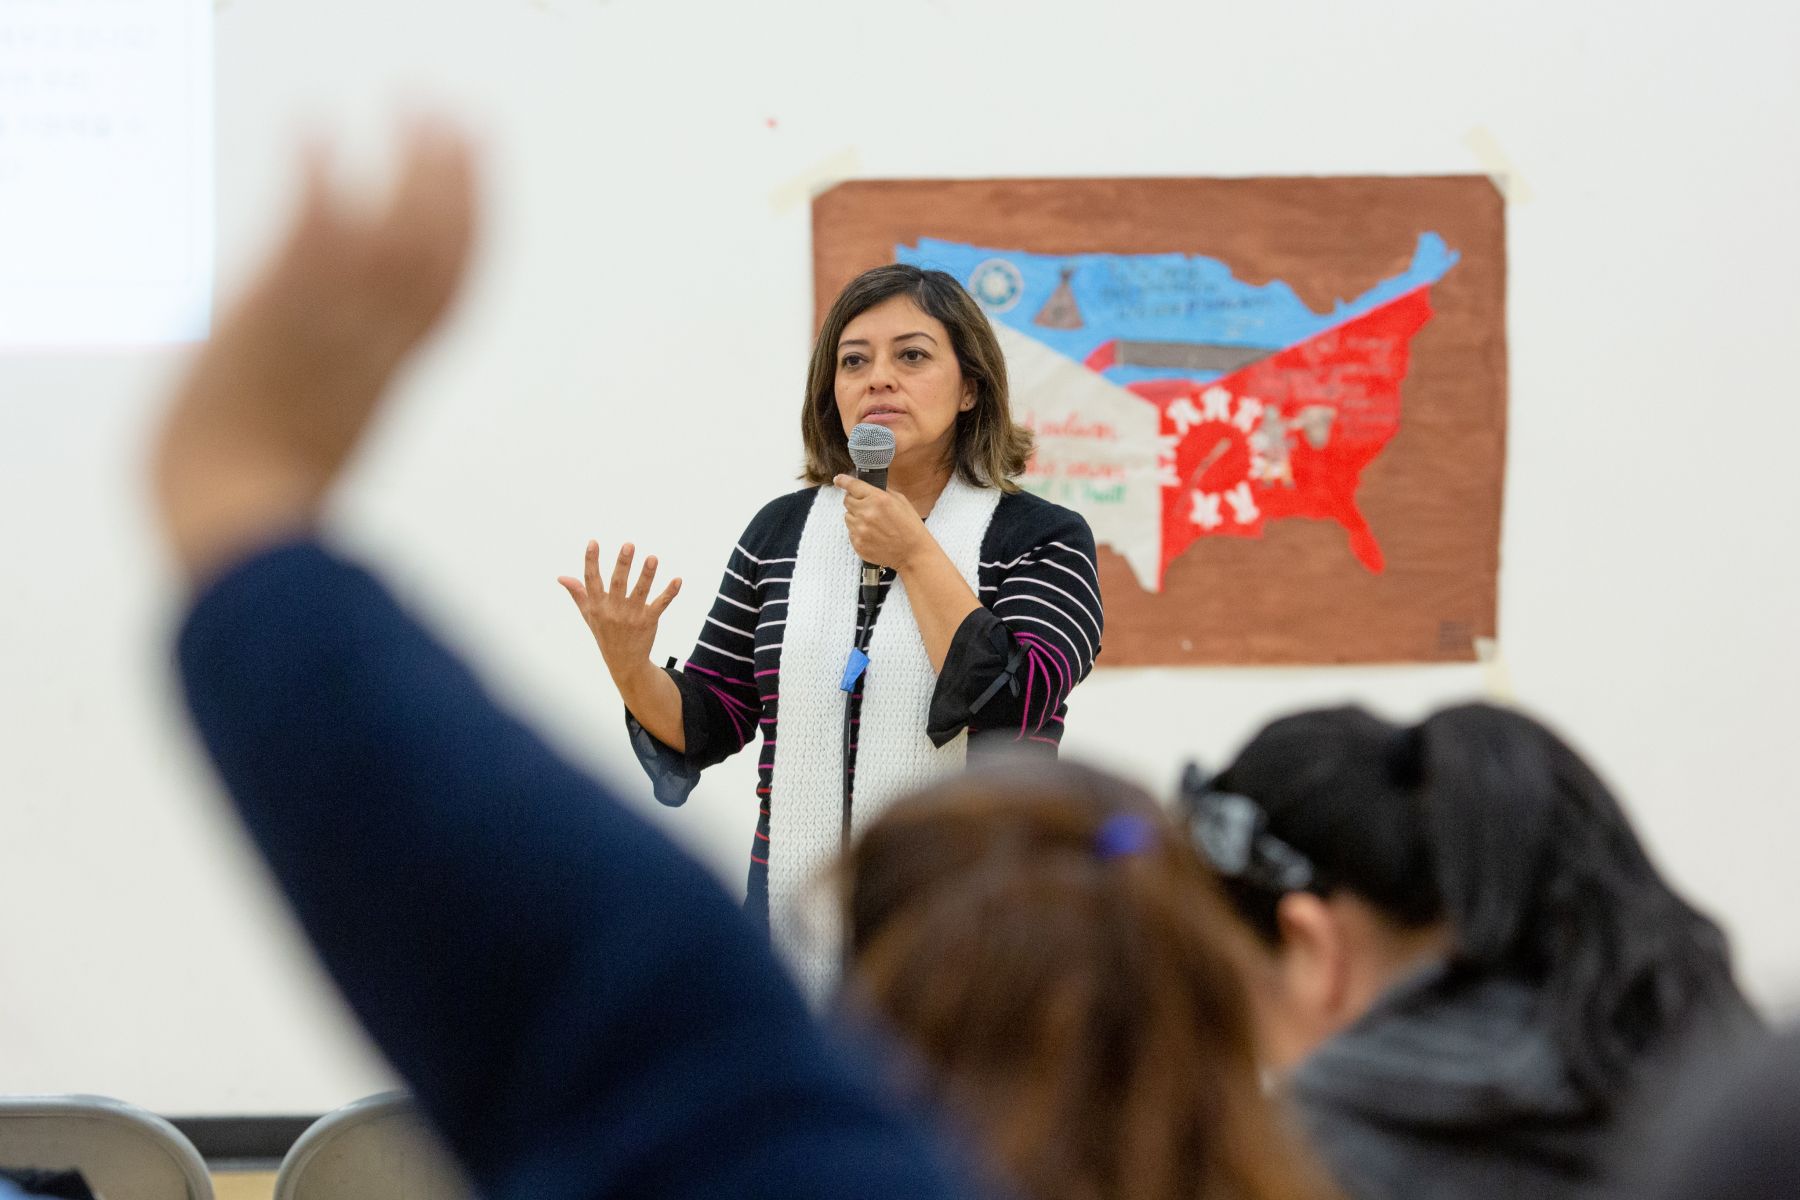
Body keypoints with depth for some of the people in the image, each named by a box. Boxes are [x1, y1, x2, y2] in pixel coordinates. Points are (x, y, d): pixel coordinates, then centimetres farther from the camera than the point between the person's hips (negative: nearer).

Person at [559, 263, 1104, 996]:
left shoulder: (1043, 541, -1)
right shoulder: (779, 533, 10)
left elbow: (1017, 705, -17)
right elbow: (706, 726, 11)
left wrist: (916, 555, -14)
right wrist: (631, 670, -9)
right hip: (799, 923, 3)